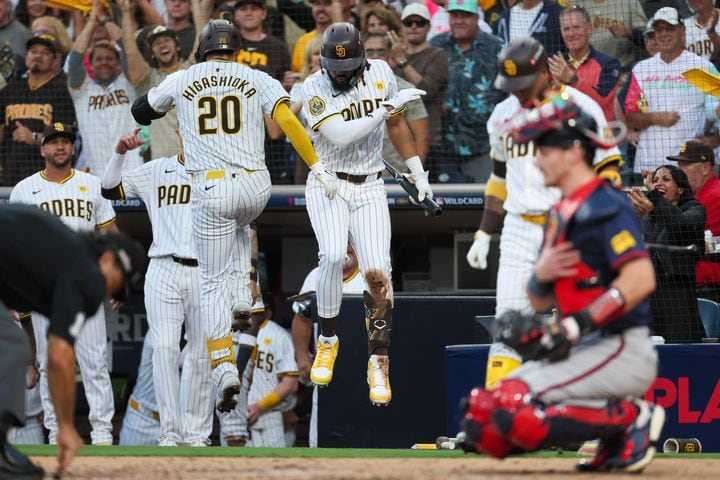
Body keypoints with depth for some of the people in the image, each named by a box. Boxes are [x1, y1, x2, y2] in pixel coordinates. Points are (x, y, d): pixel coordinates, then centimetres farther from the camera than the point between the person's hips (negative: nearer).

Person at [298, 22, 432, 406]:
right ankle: (327, 342, -5)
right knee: (333, 256, -27)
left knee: (376, 273, -14)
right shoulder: (314, 89, -12)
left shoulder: (380, 73, -1)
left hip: (369, 189, 2)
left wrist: (417, 170, 16)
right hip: (328, 185, -2)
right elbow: (339, 136, -25)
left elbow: (396, 124, 15)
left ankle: (378, 363, -3)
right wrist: (387, 106, -25)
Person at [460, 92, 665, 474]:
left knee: (511, 409, -24)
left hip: (622, 351, -10)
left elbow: (641, 279, -25)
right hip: (585, 352, 10)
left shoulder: (604, 207, -11)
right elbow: (539, 301, 21)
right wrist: (541, 274, -4)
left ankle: (632, 417, -11)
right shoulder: (561, 214, 18)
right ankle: (614, 440, 4)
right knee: (481, 420, 1)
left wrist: (574, 328, -28)